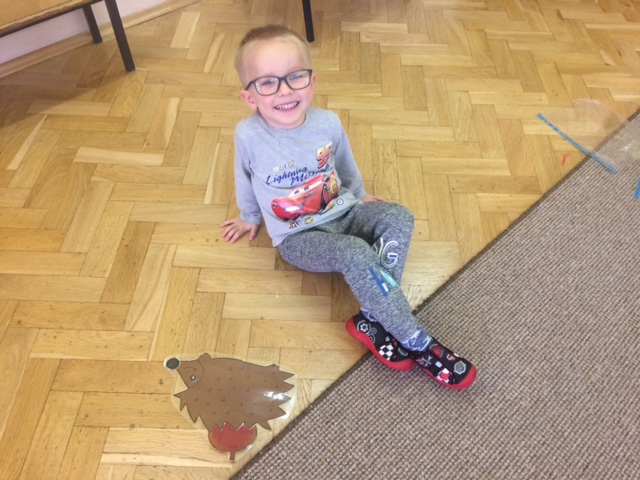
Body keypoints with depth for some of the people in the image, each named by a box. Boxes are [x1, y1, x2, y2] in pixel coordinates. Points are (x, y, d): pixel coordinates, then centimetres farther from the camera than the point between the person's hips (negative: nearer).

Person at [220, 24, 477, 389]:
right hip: (298, 237, -4)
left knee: (399, 218, -22)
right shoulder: (249, 135, -19)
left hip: (343, 214, 4)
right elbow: (244, 177, 3)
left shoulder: (328, 122, -10)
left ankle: (373, 319, -22)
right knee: (357, 254, -31)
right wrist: (250, 217, 18)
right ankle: (416, 342, -21)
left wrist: (360, 197, 25)